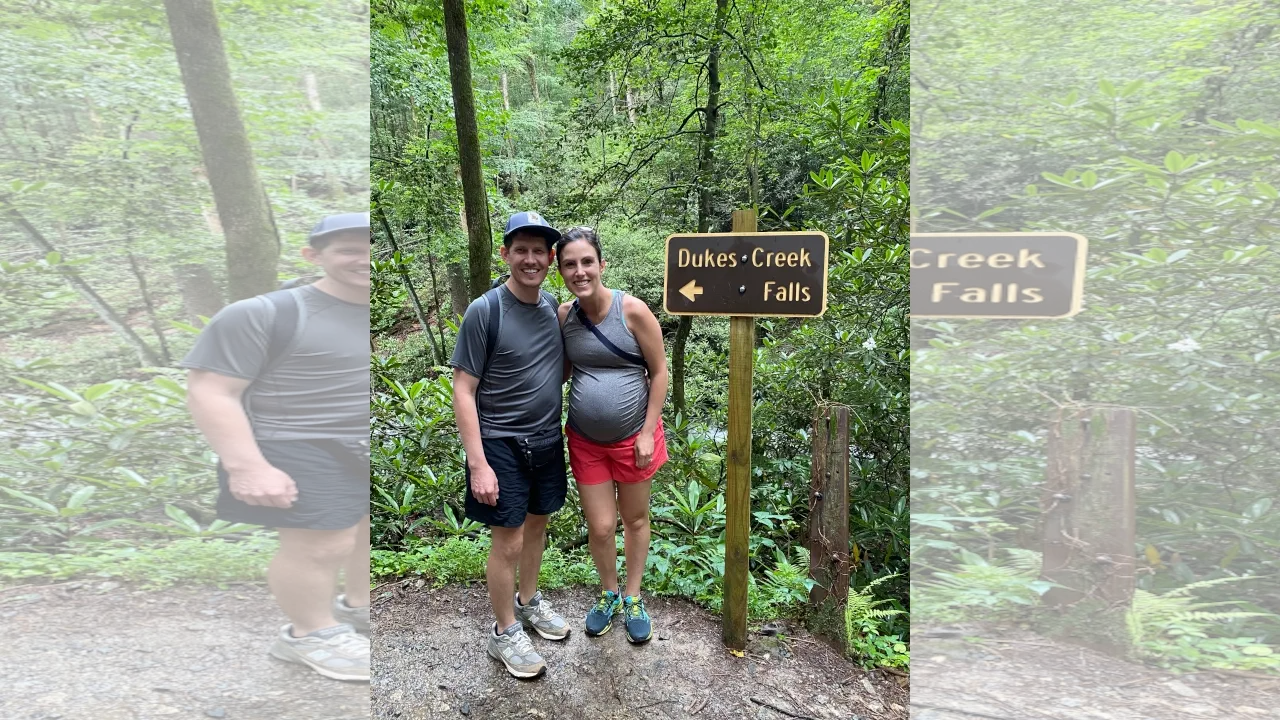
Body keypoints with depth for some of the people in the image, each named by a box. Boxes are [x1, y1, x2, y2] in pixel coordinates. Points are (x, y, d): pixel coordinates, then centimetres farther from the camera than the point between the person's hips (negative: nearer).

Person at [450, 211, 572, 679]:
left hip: (548, 439, 6)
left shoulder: (552, 305, 2)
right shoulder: (484, 311, -15)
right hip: (502, 444, -5)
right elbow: (463, 391, -14)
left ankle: (528, 601, 43)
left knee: (537, 525, 20)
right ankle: (504, 633, 26)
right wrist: (478, 464, -17)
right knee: (509, 541, 4)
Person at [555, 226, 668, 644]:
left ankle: (633, 599, 37)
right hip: (586, 441, 2)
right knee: (600, 527, 9)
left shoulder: (632, 310, -15)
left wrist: (648, 432, -11)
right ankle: (609, 594, 37)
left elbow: (659, 371, -9)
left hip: (632, 437, -2)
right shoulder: (563, 316, -4)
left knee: (635, 519, 14)